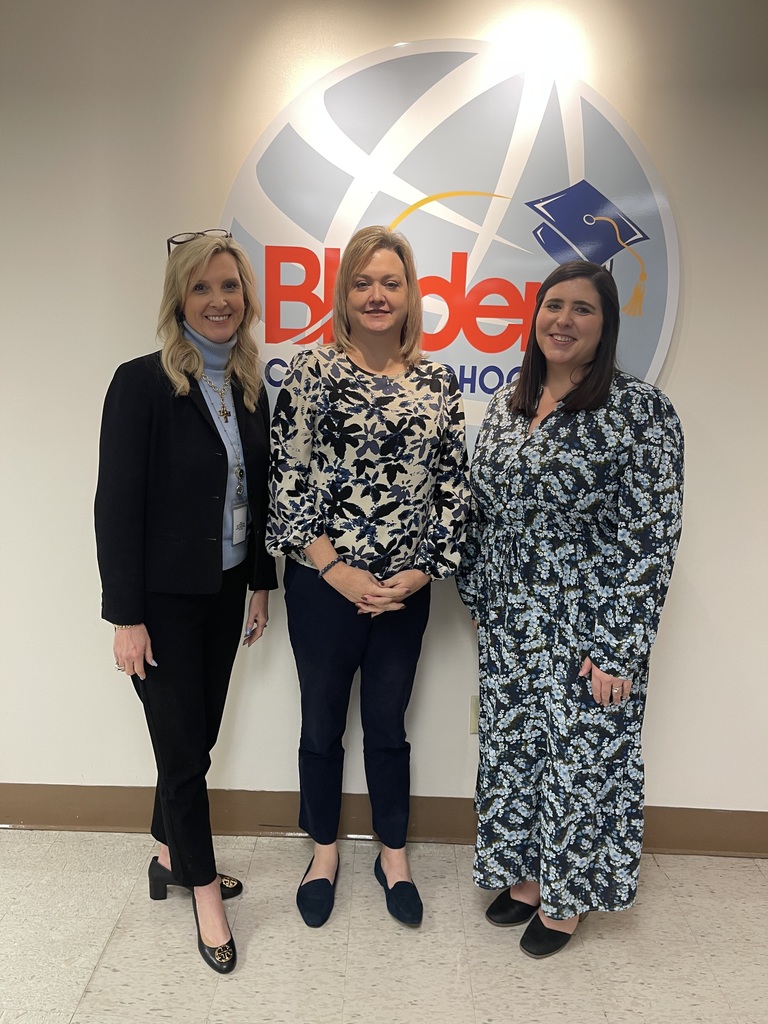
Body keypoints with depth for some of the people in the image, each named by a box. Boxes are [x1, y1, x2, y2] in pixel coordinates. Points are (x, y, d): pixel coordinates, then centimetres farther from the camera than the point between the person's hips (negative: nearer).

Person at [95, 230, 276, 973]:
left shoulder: (251, 387, 4)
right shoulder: (142, 383, -14)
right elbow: (116, 506, -15)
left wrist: (260, 583, 11)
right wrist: (125, 615, -14)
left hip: (226, 590, 6)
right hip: (165, 598, -5)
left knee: (199, 736, 17)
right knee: (182, 747, 7)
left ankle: (171, 857, 40)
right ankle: (202, 891, 28)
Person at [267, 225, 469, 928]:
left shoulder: (438, 382, 3)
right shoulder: (313, 371, -5)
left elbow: (454, 486, 3)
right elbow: (287, 478, -8)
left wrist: (421, 573, -5)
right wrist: (336, 569, -12)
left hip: (405, 589, 2)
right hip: (323, 583, -1)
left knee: (388, 725, 16)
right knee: (322, 723, 15)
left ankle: (394, 856, 38)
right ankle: (325, 852, 38)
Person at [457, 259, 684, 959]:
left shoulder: (640, 411, -12)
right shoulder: (507, 404, 6)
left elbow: (652, 538, -14)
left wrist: (618, 648, -16)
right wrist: (480, 602, 11)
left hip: (587, 632, -5)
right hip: (508, 627, 6)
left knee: (582, 759, 9)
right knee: (512, 749, 17)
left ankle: (567, 898, 34)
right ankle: (523, 874, 40)